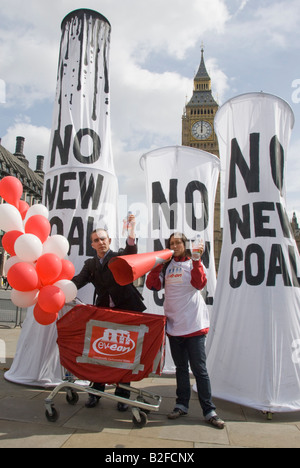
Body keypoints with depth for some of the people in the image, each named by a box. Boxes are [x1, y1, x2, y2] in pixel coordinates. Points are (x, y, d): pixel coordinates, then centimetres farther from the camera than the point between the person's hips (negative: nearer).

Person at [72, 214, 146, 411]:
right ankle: (96, 392, 22)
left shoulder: (119, 257, 4)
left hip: (125, 310, -2)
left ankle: (122, 394, 16)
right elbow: (79, 280, -3)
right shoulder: (90, 264, 12)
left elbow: (131, 253, -18)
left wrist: (131, 231, -37)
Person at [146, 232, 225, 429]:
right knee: (181, 367, 14)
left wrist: (197, 260, -19)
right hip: (174, 324, 4)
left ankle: (209, 411, 10)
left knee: (199, 368, -1)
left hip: (194, 324, -3)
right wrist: (158, 263, -8)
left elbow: (200, 283, -14)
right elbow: (152, 285, 0)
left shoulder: (193, 263, 3)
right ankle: (182, 405, 26)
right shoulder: (167, 265, 11)